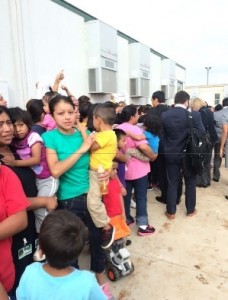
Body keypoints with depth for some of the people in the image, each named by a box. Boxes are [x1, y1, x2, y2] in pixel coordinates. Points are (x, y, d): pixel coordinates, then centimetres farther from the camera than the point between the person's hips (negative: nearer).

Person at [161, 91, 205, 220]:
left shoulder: (164, 115, -7)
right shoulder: (195, 115, -14)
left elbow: (162, 134, -1)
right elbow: (202, 133, -8)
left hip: (171, 154, 2)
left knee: (172, 183, 11)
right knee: (190, 182, 16)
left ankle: (171, 211, 19)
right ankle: (191, 210, 30)